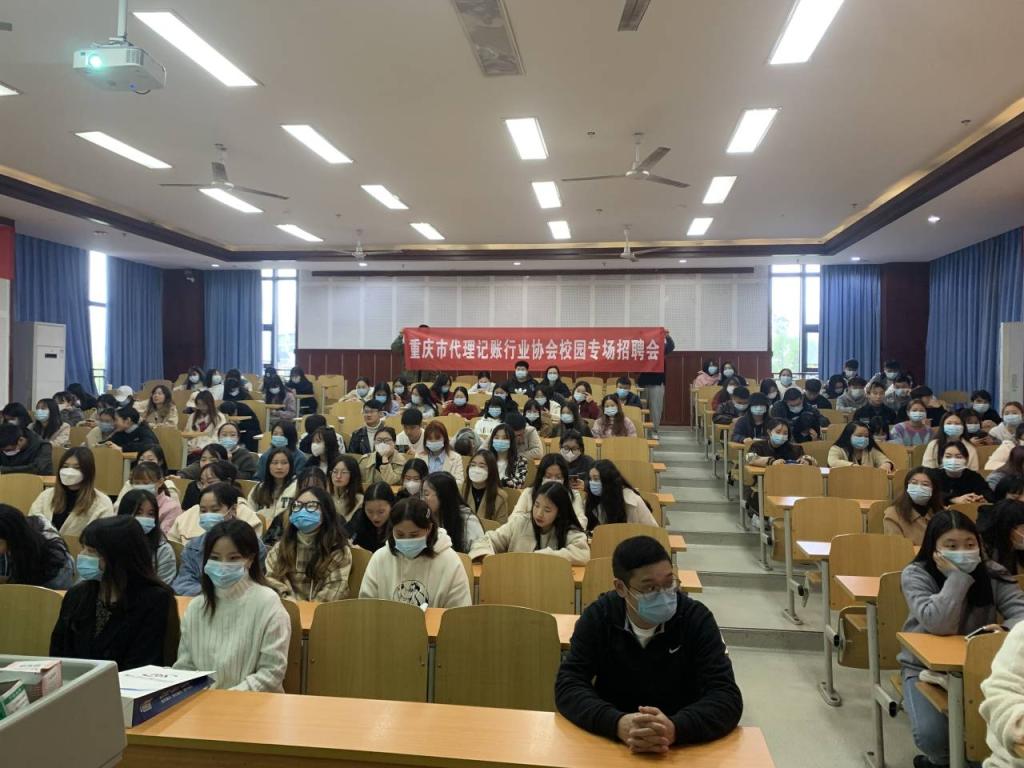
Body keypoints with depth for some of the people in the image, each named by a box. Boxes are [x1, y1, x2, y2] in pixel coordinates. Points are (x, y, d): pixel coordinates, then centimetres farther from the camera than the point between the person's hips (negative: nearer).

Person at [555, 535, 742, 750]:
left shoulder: (696, 618, -9)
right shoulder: (597, 617, -7)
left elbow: (727, 697, -15)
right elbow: (568, 686, -12)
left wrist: (675, 729, -32)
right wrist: (618, 724, -29)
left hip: (682, 745, 1)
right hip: (610, 741, 0)